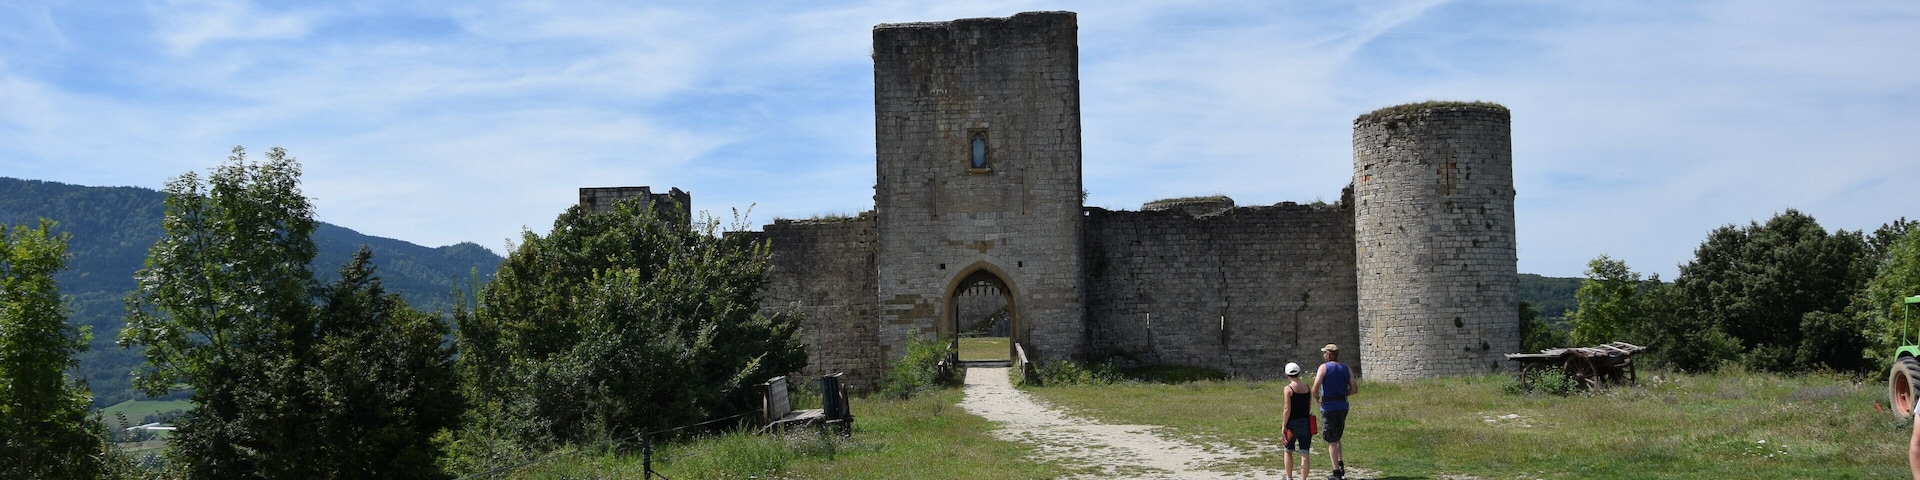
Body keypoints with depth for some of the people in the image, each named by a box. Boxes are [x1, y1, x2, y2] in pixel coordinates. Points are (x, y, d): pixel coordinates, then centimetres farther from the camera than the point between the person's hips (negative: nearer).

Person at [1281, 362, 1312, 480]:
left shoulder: (1288, 389, -9)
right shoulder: (1307, 388, 5)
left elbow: (1287, 409, -13)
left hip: (1293, 423, -3)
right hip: (1306, 423, 3)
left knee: (1288, 451, 15)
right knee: (1305, 453, 2)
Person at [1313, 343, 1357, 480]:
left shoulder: (1324, 367, -8)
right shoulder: (1346, 369, 7)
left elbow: (1315, 387, -19)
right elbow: (1355, 389, 3)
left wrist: (1316, 397, 0)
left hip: (1329, 406, -5)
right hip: (1343, 406, 5)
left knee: (1332, 441, 2)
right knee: (1337, 438, 23)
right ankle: (1341, 464, 9)